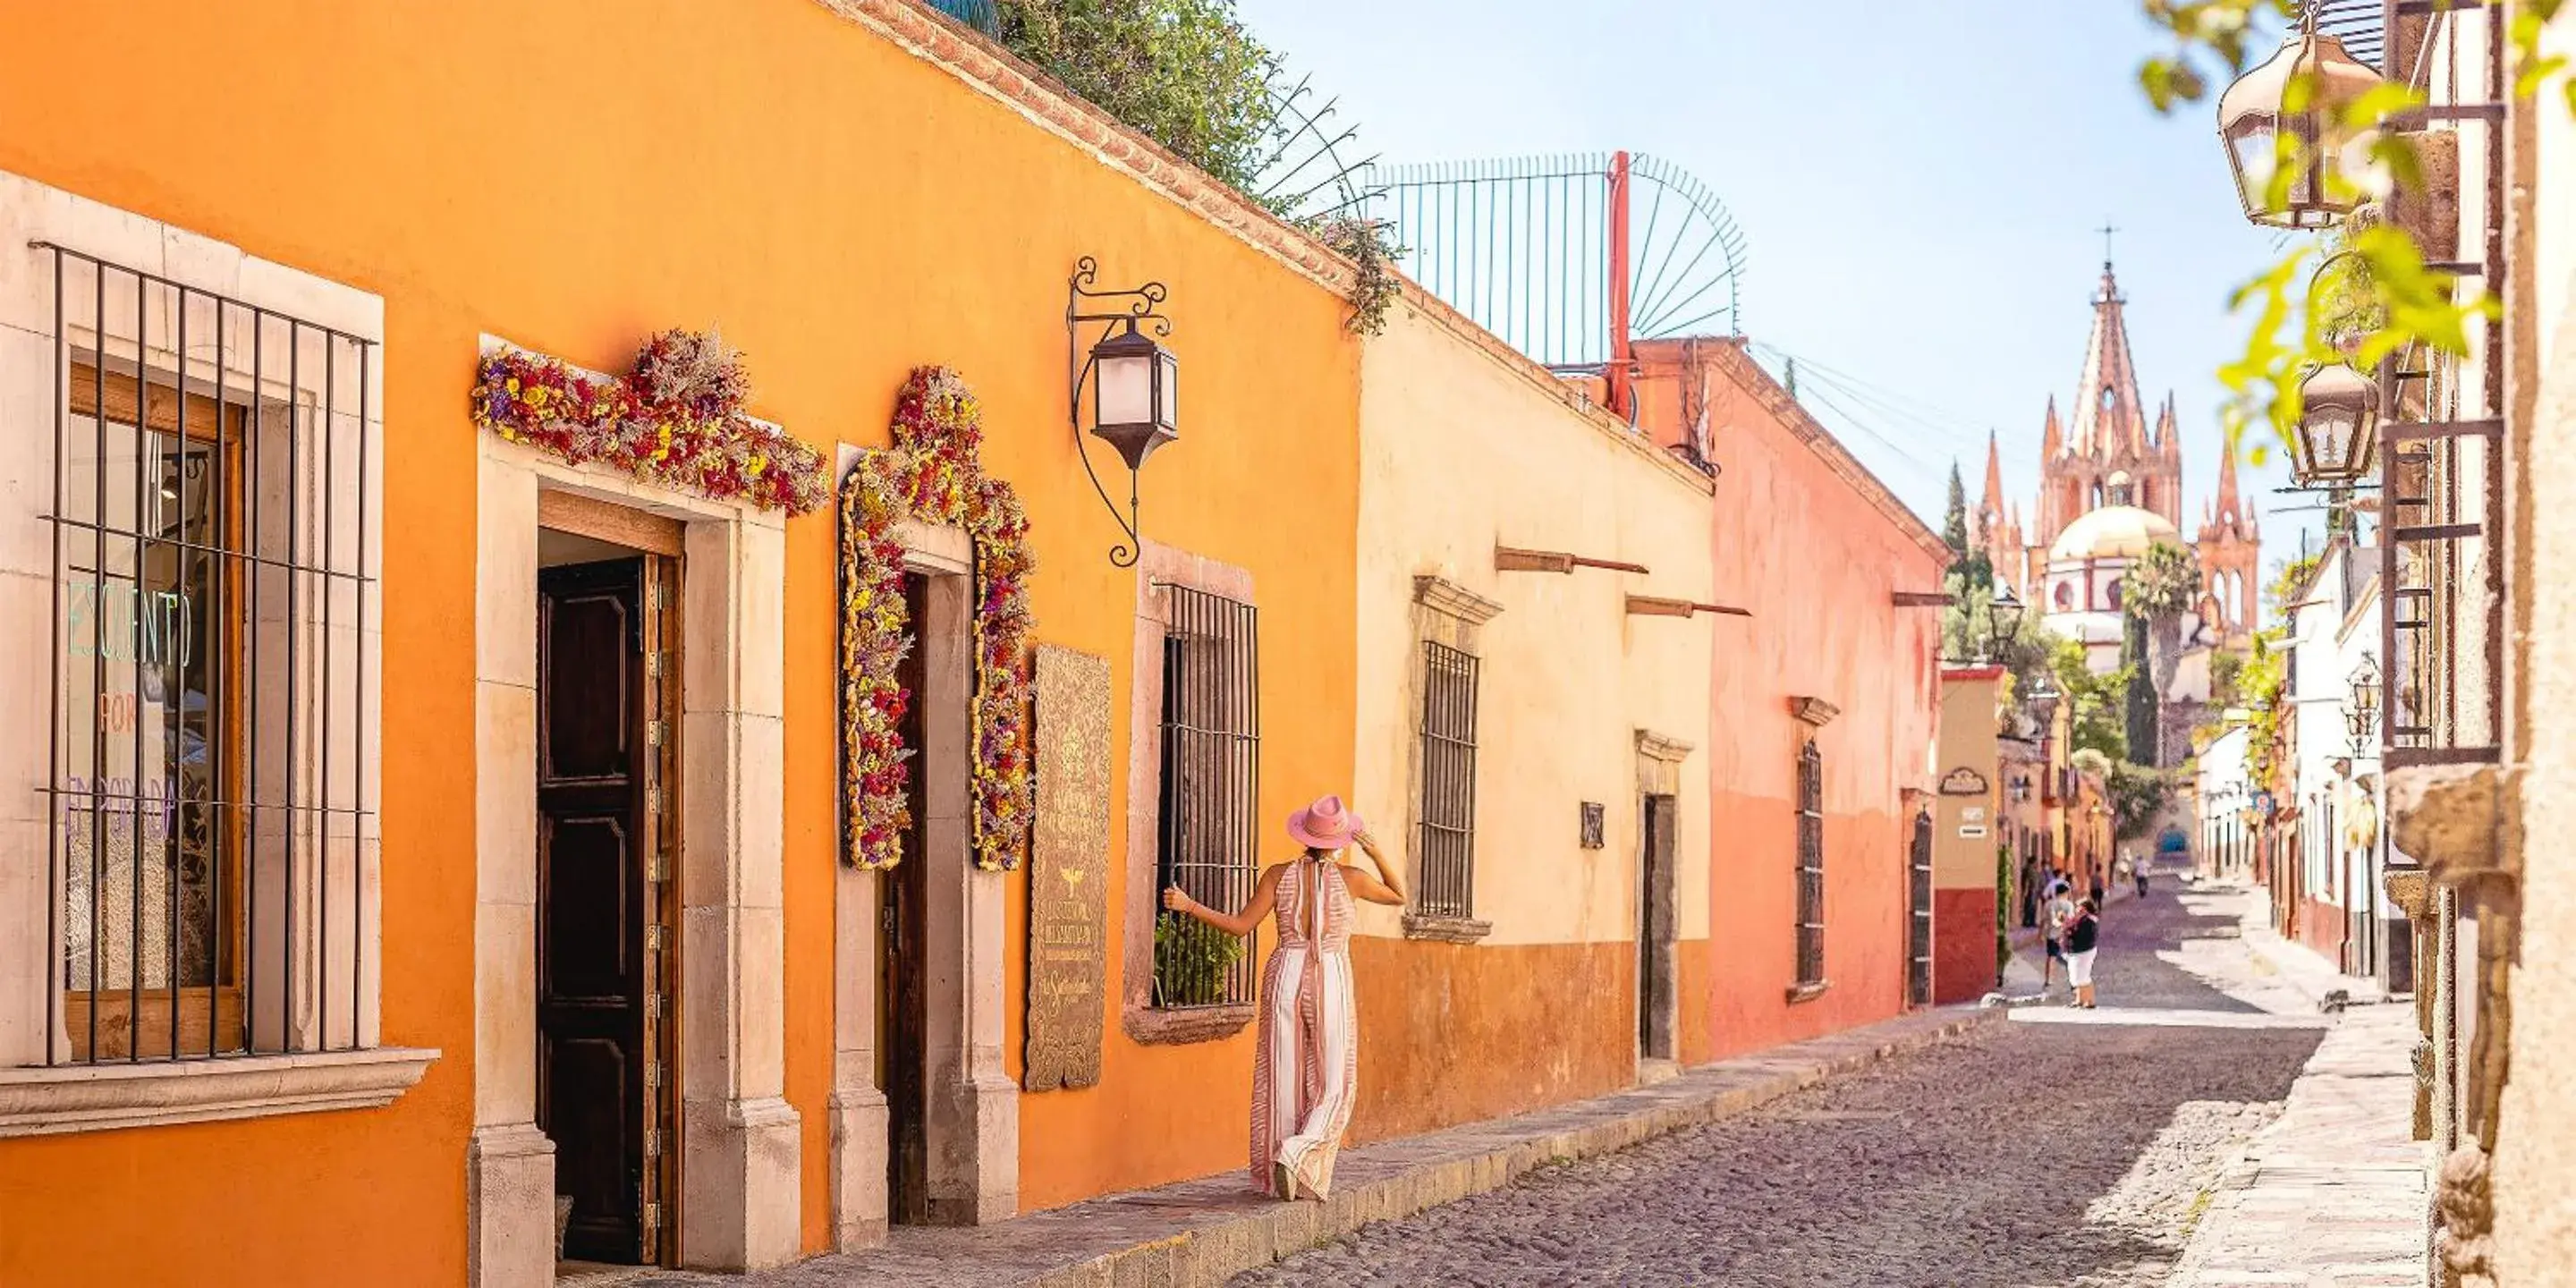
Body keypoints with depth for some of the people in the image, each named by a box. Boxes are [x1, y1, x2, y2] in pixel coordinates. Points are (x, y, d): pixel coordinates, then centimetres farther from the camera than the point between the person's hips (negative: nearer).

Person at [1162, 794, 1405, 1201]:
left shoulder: (1279, 874, -2)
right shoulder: (1350, 878, -5)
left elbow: (1241, 925, -3)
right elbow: (1399, 896, 11)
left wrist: (1189, 905, 1)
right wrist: (1376, 853, 3)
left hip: (1285, 978, 3)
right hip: (1330, 983, -3)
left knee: (1283, 1080, 10)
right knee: (1334, 1085, 5)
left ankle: (1280, 1178, 12)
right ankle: (1296, 1155, -18)